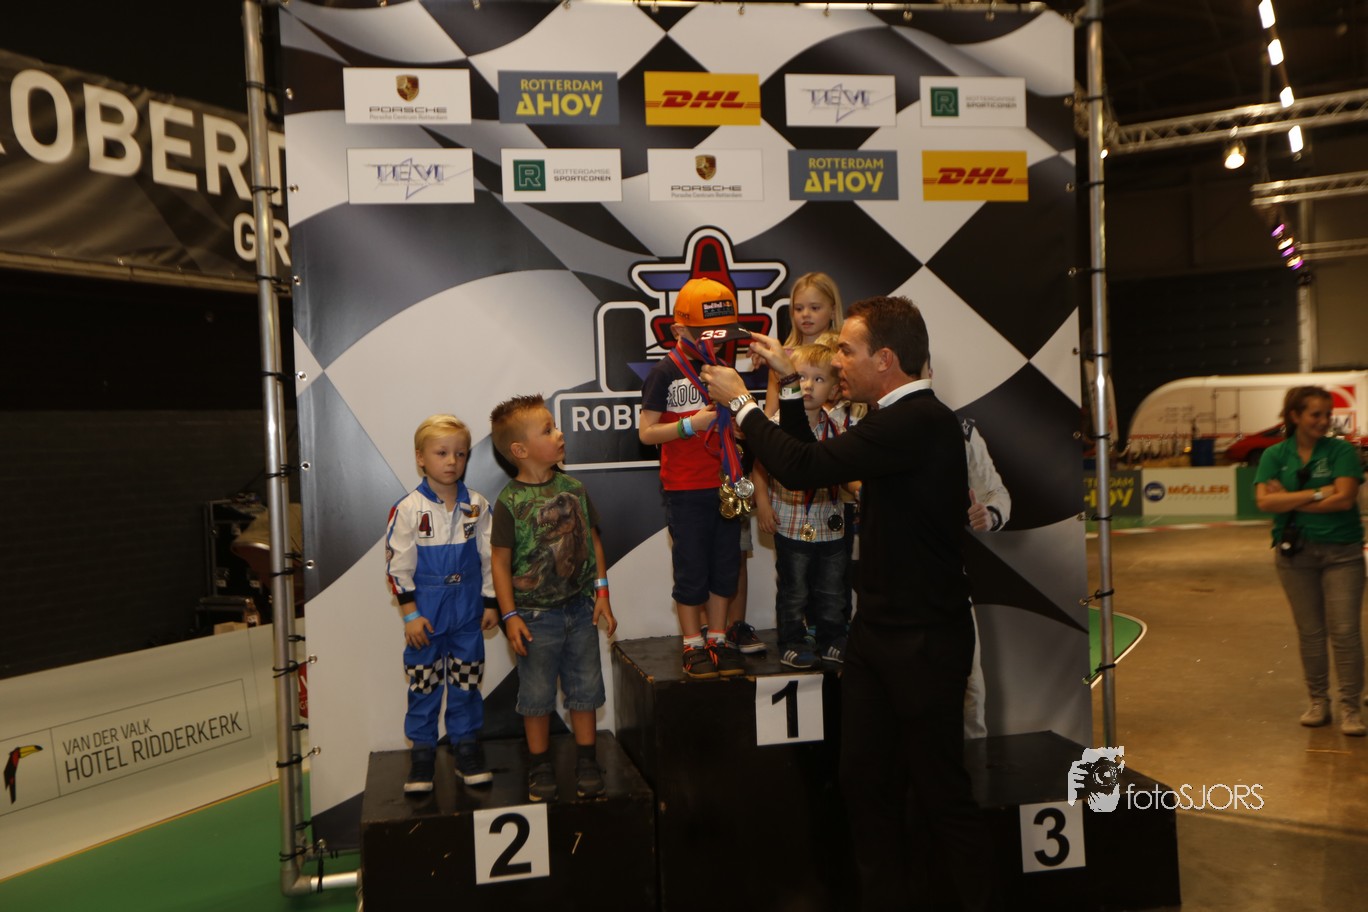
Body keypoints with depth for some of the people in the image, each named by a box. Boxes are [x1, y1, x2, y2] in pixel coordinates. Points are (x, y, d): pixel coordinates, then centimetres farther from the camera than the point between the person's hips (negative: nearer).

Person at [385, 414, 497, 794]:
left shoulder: (477, 505, 0)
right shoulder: (408, 508, -9)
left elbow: (489, 557, 6)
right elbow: (397, 564, -7)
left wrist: (490, 603, 5)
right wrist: (410, 613, -9)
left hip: (467, 610, 2)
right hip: (426, 612, -2)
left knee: (466, 681, 11)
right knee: (423, 683, 6)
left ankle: (467, 749, 23)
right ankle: (421, 753, 19)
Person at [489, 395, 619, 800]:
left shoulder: (574, 489, 2)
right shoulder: (510, 501, -12)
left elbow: (593, 539, 8)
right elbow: (501, 560, -9)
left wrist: (601, 591, 3)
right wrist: (510, 617, -12)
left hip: (580, 607, 4)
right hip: (536, 614, -4)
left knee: (585, 688, 12)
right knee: (537, 693, 8)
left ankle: (586, 761, 26)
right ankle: (540, 766, 23)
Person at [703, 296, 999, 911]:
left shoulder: (921, 421, -21)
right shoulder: (898, 420, 11)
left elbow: (803, 467, -25)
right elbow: (814, 456, 20)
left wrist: (741, 402, -10)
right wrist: (789, 380, 14)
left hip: (923, 641, -9)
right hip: (877, 631, 10)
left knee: (940, 793, 2)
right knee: (865, 783, 15)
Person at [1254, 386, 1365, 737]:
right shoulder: (1275, 455, 2)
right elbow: (1264, 500, -12)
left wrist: (1290, 500, -12)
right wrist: (1317, 494, -16)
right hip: (1295, 553, 2)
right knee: (1309, 632, 10)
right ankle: (1318, 701, 22)